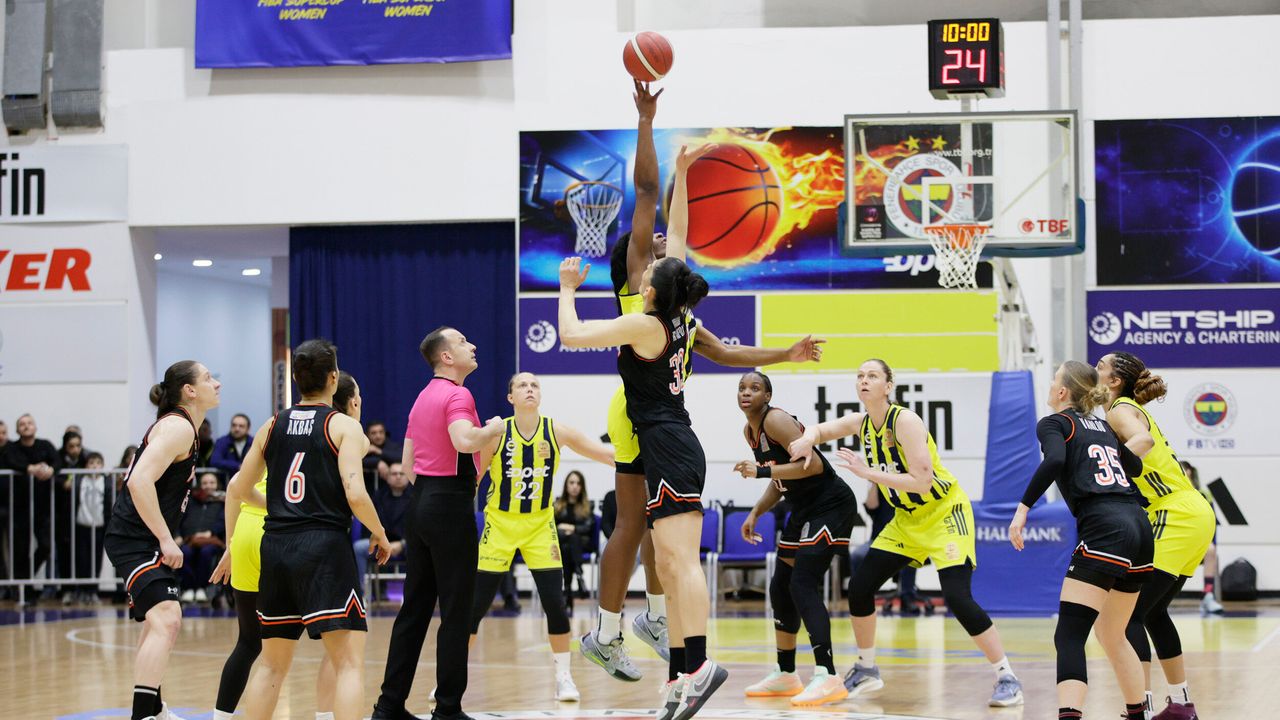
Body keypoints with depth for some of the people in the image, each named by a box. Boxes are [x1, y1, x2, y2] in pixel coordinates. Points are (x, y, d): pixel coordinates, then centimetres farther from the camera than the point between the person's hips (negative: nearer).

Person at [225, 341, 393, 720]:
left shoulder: (272, 426, 12)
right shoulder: (344, 426, -3)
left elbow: (237, 491, 19)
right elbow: (355, 494, -14)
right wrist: (379, 534, 3)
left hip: (275, 546, 6)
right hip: (325, 546, -5)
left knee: (272, 663, 16)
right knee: (350, 662, -6)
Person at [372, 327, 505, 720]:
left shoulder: (423, 397, 17)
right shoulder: (457, 395, -12)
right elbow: (464, 440, -31)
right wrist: (495, 428, -13)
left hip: (421, 501, 9)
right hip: (451, 506, -9)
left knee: (415, 608, 10)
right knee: (455, 613, -3)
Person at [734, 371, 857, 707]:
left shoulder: (776, 420, -18)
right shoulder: (750, 431, 10)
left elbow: (813, 465, -27)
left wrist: (761, 470, -29)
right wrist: (755, 513, 10)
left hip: (831, 505, -10)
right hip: (805, 508, 10)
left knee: (803, 584, -19)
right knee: (780, 587, 13)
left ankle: (828, 679, -24)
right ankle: (785, 675, 24)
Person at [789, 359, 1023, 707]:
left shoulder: (905, 421, -24)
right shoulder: (861, 423, -2)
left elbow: (922, 481, -30)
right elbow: (820, 430, 13)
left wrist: (869, 472, -30)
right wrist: (807, 439, -11)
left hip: (944, 513, -8)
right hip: (906, 519, 8)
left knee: (957, 598, -21)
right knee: (859, 587, 2)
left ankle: (1007, 679, -10)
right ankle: (866, 669, 22)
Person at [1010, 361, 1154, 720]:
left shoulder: (1054, 423, 5)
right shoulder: (1103, 427, 24)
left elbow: (1054, 461, -16)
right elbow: (1134, 465, 33)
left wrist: (1023, 508, -14)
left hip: (1104, 531, -7)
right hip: (1140, 526, 7)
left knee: (1069, 636, -15)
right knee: (1112, 636, 24)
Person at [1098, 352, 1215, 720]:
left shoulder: (1120, 409, -9)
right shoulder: (1132, 410, 19)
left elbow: (1143, 440, -31)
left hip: (1178, 519, -10)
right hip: (1194, 515, 10)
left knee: (1129, 611, -12)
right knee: (1152, 610, 18)